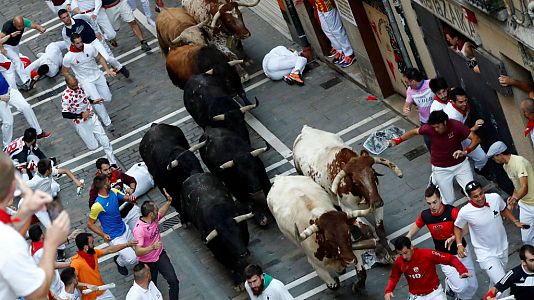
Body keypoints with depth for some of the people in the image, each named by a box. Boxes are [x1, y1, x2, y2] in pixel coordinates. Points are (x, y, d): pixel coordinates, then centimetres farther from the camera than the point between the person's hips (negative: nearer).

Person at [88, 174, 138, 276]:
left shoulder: (113, 192, -8)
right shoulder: (97, 205, -27)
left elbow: (126, 198, 5)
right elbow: (90, 224, -15)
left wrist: (131, 198, -19)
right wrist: (103, 235, -24)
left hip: (124, 228, 7)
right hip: (115, 237, -7)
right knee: (132, 259, -12)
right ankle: (119, 261, 22)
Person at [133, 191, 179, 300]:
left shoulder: (154, 218, -10)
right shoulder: (139, 230, -34)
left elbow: (161, 213, 17)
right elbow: (138, 252, -37)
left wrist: (169, 201, 1)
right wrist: (152, 247, -52)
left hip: (160, 255, 5)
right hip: (148, 262, -5)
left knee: (173, 281, -7)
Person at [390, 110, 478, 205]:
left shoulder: (456, 126, -23)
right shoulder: (429, 128, -21)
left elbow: (476, 138, -21)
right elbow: (414, 132, -2)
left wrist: (465, 151, -37)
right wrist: (397, 140, -11)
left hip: (460, 164, 1)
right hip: (441, 168, -1)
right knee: (449, 201, 1)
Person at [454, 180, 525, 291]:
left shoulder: (495, 198, -17)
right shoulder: (465, 212, -25)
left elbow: (503, 210, 8)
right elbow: (458, 227, -4)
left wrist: (516, 222, -1)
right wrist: (459, 244, -16)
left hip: (502, 248, 5)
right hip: (486, 254, -5)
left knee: (494, 281, 26)